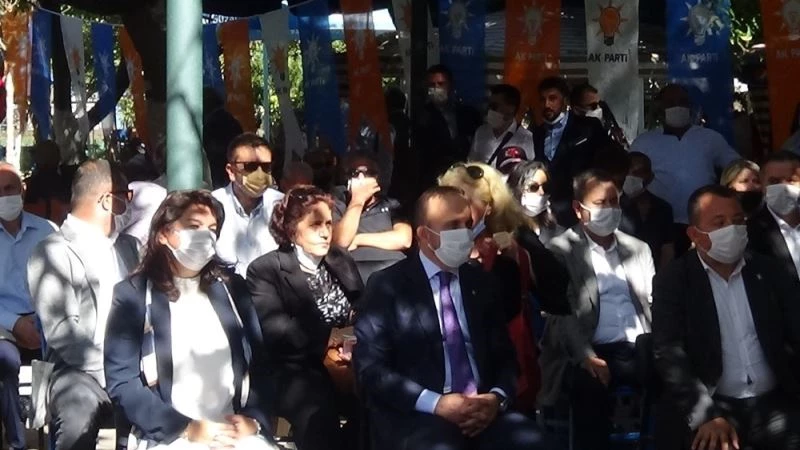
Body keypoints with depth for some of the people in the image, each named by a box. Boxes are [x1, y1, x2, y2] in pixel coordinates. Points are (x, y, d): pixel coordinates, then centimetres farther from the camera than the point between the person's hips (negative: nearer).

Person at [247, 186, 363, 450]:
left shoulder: (343, 261, 19)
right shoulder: (265, 270, 1)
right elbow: (275, 327, -12)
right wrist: (325, 341, -19)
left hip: (349, 363, 5)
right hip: (298, 371, -4)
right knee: (320, 418, -35)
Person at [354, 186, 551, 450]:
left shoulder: (482, 283, 16)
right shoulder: (387, 286, 2)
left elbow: (504, 355, 16)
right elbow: (371, 368, -4)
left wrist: (497, 397, -7)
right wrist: (436, 403, -16)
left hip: (483, 409, 4)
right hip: (417, 415, -4)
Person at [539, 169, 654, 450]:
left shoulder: (638, 248, 20)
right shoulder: (561, 251, 5)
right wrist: (586, 356, -21)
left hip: (641, 349, 4)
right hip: (594, 354, -4)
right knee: (589, 387, -36)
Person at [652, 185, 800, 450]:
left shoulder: (768, 272, 11)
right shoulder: (672, 281, 2)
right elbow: (669, 353, -8)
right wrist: (706, 415, -22)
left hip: (773, 403, 4)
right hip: (710, 407, -3)